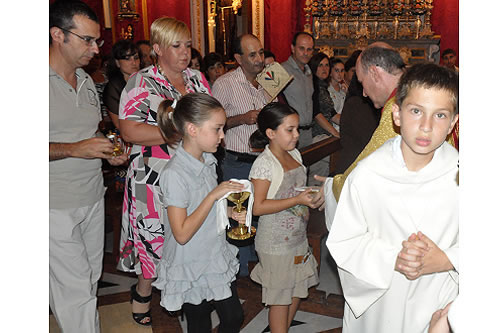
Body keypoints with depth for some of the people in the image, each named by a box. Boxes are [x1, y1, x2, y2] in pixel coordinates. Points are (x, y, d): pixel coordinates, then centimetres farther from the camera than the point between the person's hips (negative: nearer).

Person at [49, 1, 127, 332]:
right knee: (75, 290, -1)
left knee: (91, 280, 15)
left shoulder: (87, 81, 13)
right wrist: (75, 149, -22)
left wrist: (109, 151, 3)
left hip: (93, 199, 7)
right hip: (56, 207, -7)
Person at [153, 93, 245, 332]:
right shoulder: (174, 174, -27)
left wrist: (230, 212, -4)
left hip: (217, 257, 8)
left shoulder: (207, 160, 0)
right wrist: (214, 195, -28)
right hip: (192, 269, -7)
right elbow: (182, 234, -27)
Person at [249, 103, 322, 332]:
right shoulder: (264, 163, -20)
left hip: (297, 236, 8)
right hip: (276, 243, -8)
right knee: (280, 298, 6)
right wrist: (297, 200, -25)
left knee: (297, 292, 19)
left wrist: (313, 195, 0)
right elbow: (258, 207, -23)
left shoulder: (294, 155, 5)